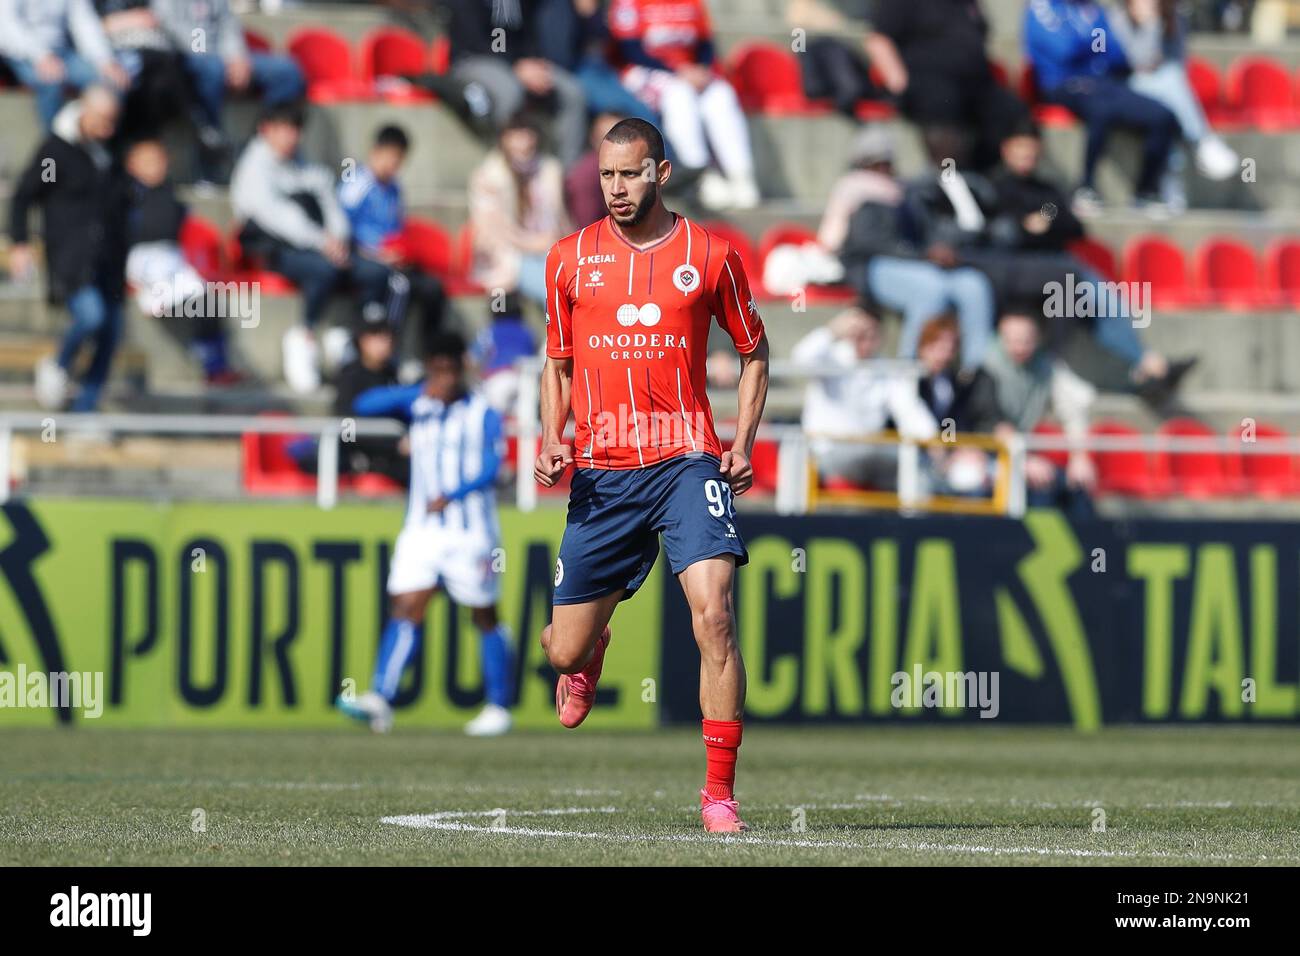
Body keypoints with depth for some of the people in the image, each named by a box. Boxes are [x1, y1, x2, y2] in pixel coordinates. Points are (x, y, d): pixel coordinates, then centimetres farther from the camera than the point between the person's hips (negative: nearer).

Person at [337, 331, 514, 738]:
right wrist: (419, 390, -7)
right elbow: (364, 405, 2)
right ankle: (380, 699, -21)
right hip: (422, 531, 3)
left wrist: (451, 496, -23)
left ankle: (499, 708, 15)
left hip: (470, 532, -3)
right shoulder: (419, 404, 10)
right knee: (404, 609, -11)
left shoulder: (483, 413, -2)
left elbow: (491, 467, -11)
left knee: (485, 618, 5)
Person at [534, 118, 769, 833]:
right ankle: (589, 653, 45)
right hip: (600, 472, 2)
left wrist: (742, 444, 1)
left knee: (714, 617, -21)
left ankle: (719, 793, -12)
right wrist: (552, 439, 1)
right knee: (565, 647, 4)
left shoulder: (710, 256, 3)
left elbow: (753, 355, 14)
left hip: (686, 459, -2)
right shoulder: (570, 259, 8)